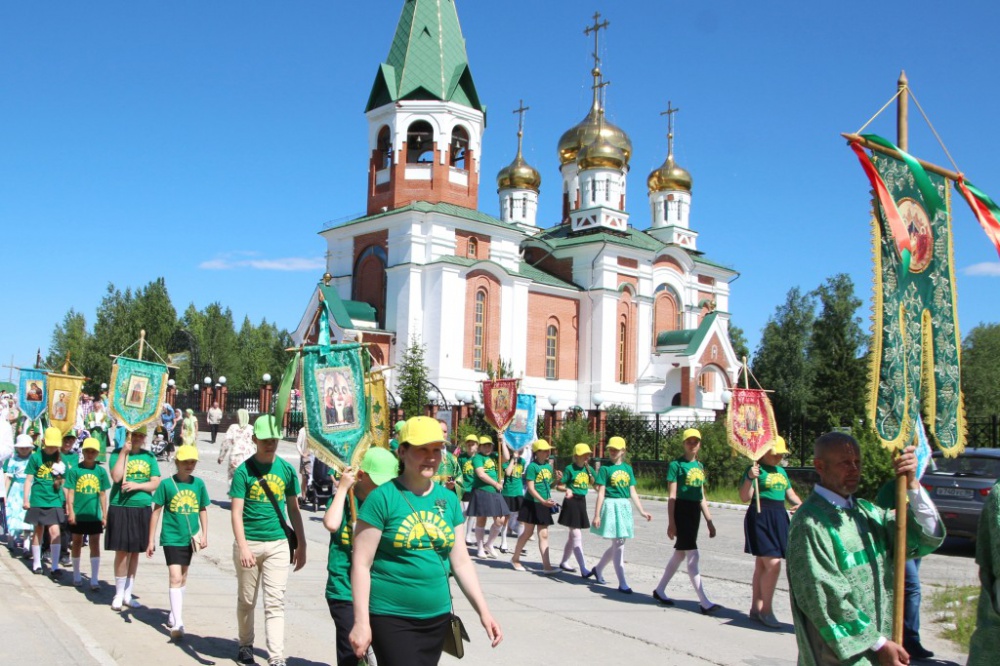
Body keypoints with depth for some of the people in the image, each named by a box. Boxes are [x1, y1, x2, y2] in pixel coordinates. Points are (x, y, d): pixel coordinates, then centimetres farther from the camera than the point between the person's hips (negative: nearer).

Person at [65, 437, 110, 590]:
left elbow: (102, 494, 5)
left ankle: (94, 579, 2)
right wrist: (71, 512, -10)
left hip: (94, 515, 0)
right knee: (77, 543, 14)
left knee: (95, 544, -1)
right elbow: (70, 492, -3)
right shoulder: (75, 470, -3)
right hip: (78, 514, 0)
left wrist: (104, 515, 5)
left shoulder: (101, 471, 1)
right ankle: (76, 575, 29)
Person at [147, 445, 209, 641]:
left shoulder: (198, 484, 1)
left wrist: (204, 534, 6)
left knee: (183, 577, 16)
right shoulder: (167, 484, -8)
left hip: (190, 538, 4)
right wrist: (151, 540, 0)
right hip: (171, 538, -4)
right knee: (175, 577, -12)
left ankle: (173, 615, 33)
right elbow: (156, 511, -1)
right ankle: (177, 623, -12)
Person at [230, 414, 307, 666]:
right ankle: (246, 645, 34)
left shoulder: (287, 469, 3)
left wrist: (301, 545, 9)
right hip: (249, 543, -1)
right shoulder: (244, 470, -6)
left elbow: (293, 509, 10)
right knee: (246, 600, 14)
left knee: (274, 602, -3)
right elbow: (236, 512, -10)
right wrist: (243, 547, -21)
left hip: (278, 544, 1)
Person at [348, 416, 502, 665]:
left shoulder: (449, 500, 6)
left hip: (438, 616, 6)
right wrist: (361, 622, -15)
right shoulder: (382, 497, -10)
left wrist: (483, 611, 6)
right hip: (391, 617, -5)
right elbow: (361, 564, -11)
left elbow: (461, 562, 10)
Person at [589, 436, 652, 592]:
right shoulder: (605, 468, -4)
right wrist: (597, 515, -10)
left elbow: (632, 492, 11)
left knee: (617, 544, 11)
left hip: (625, 507, 6)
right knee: (619, 545, -5)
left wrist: (642, 511, 6)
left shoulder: (628, 468, 9)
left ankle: (598, 569, 32)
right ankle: (622, 583, 0)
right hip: (611, 506, -5)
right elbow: (601, 493, -7)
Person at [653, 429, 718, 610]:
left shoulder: (700, 466, 14)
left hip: (695, 512, 8)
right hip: (681, 511, -8)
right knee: (693, 556, -9)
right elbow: (672, 496, -8)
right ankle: (704, 602, -8)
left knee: (680, 554, 14)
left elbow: (702, 497, 18)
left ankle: (660, 590, 28)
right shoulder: (676, 465, -6)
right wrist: (671, 523, -12)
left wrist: (709, 521, 15)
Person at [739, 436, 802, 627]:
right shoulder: (756, 469, -9)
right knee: (773, 564, -14)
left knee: (762, 565, 13)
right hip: (761, 518, -8)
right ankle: (766, 610, -4)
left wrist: (799, 503, 3)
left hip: (779, 518, 8)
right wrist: (750, 478, -30)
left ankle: (756, 608, 19)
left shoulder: (781, 471, 15)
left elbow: (790, 493, 24)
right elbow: (745, 498, -14)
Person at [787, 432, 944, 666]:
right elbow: (825, 598, -19)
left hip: (879, 638, 7)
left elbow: (930, 537, 2)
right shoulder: (810, 523, -17)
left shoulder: (866, 511, 6)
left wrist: (912, 484, -10)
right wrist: (878, 643, -15)